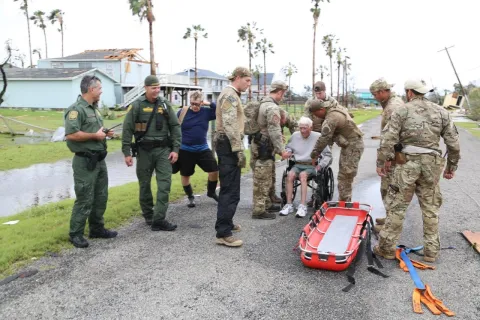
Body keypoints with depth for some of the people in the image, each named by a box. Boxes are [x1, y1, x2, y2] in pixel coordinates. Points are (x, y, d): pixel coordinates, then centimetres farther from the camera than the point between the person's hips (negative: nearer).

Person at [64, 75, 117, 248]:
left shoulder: (94, 108, 14)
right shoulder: (76, 109, -16)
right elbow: (70, 135, -27)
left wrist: (105, 133, 6)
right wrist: (95, 135, -19)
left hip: (99, 159, 9)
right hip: (85, 162, -9)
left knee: (101, 197, 15)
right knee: (84, 200, -3)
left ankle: (97, 228, 28)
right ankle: (76, 234, 11)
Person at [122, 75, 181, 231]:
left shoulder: (165, 104, 5)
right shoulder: (137, 105, -2)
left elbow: (175, 126, 5)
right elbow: (127, 130, -2)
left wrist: (175, 149, -2)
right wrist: (127, 152, -6)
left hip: (163, 150, 2)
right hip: (144, 150, -1)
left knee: (164, 183, -7)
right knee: (145, 185, 9)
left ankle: (159, 220, -5)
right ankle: (148, 216, 26)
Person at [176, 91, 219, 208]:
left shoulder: (206, 112, -1)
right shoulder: (182, 112, -6)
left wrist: (209, 104, -13)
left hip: (202, 149, 2)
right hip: (185, 150, -1)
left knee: (214, 170, -3)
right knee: (185, 175, 9)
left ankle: (211, 192, 23)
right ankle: (191, 197, 30)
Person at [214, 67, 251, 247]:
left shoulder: (230, 94, 21)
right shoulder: (230, 95, -13)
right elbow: (230, 125, -23)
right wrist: (239, 150, -24)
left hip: (226, 145, 11)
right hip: (229, 146, -11)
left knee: (228, 188, 18)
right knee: (231, 190, -11)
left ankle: (226, 223, 30)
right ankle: (223, 233, -9)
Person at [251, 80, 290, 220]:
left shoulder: (264, 103, 15)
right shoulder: (272, 107, -18)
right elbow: (274, 131, -22)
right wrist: (281, 149, -19)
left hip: (261, 144, 10)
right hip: (264, 147, -10)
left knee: (266, 178, 18)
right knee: (262, 179, -6)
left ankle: (266, 204, 30)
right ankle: (259, 210, -1)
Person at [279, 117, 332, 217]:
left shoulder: (318, 137, 0)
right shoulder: (295, 135, 10)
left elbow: (328, 154, 6)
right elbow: (288, 147, 29)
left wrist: (320, 165, -6)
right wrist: (288, 151, 6)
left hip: (312, 166, -3)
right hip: (297, 164, 3)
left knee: (302, 175, -35)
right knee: (290, 175, -29)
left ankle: (302, 206, -38)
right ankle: (289, 205, -27)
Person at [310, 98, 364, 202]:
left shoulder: (331, 118, -25)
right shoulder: (335, 107, 4)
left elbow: (324, 138, -24)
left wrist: (314, 155, -16)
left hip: (352, 146, -11)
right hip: (349, 144, 11)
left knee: (346, 174, -8)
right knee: (343, 175, 14)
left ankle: (344, 201, -3)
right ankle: (343, 200, 22)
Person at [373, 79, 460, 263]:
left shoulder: (402, 111, -2)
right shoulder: (441, 112, 8)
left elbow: (388, 139, -9)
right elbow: (453, 143, 7)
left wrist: (380, 162, 0)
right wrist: (452, 165, 17)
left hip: (407, 163, -3)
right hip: (431, 164, 3)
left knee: (397, 206, 5)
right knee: (430, 208, 14)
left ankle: (387, 247, 11)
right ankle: (431, 251, 21)